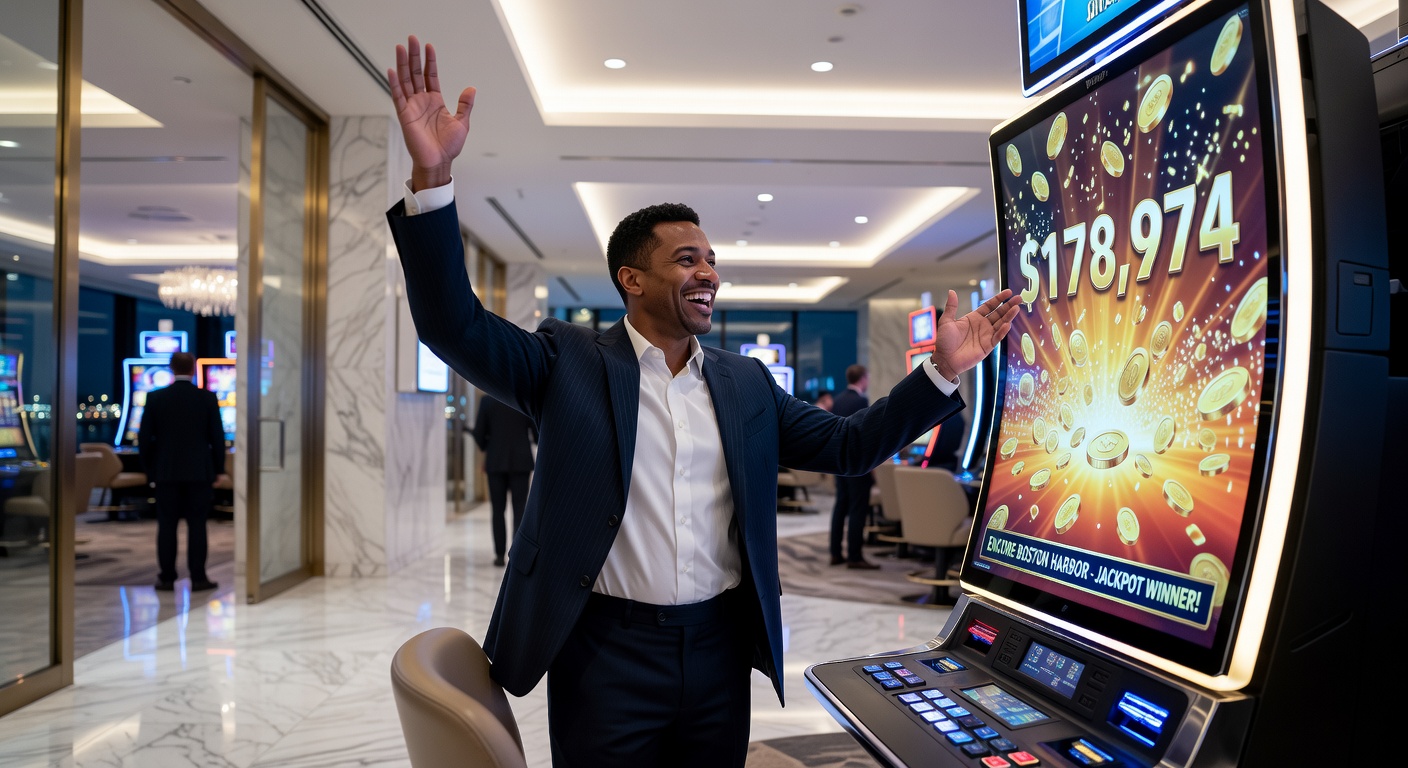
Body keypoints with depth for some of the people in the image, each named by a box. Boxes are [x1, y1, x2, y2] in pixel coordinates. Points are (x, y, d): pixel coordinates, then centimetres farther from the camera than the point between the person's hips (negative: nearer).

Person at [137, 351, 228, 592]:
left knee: (166, 525, 7)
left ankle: (166, 578, 10)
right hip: (199, 472, -1)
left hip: (165, 472, 1)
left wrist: (149, 469, 12)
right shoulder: (208, 398, -3)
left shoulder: (155, 398, 0)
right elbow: (217, 437, -2)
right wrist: (219, 470, 7)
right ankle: (198, 578, 3)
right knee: (197, 524, 2)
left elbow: (144, 437, 2)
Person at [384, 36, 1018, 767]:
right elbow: (454, 325, -15)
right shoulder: (568, 362, -4)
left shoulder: (746, 383, 8)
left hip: (723, 649, 4)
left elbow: (850, 444, 9)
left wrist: (942, 370, -1)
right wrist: (431, 179, -27)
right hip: (608, 654, -3)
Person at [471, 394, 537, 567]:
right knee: (520, 508, 2)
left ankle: (500, 554, 9)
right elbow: (537, 433, -3)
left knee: (497, 510, 8)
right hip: (520, 462, 0)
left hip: (495, 462, 1)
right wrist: (534, 440, 20)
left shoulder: (487, 400, -4)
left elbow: (479, 434, -1)